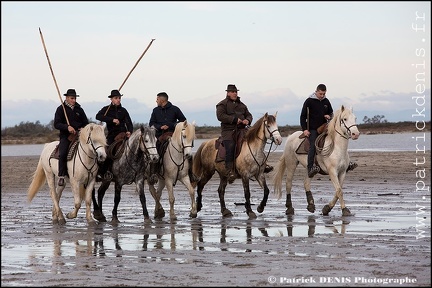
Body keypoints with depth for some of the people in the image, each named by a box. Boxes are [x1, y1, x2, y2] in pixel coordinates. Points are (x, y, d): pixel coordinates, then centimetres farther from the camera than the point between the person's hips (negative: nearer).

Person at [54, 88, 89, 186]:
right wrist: (67, 127, -20)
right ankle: (61, 176, -21)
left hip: (79, 134, 4)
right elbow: (56, 124, -4)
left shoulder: (79, 109, 15)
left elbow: (86, 122, 21)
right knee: (62, 154, -26)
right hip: (66, 135, -4)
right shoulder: (61, 109, 4)